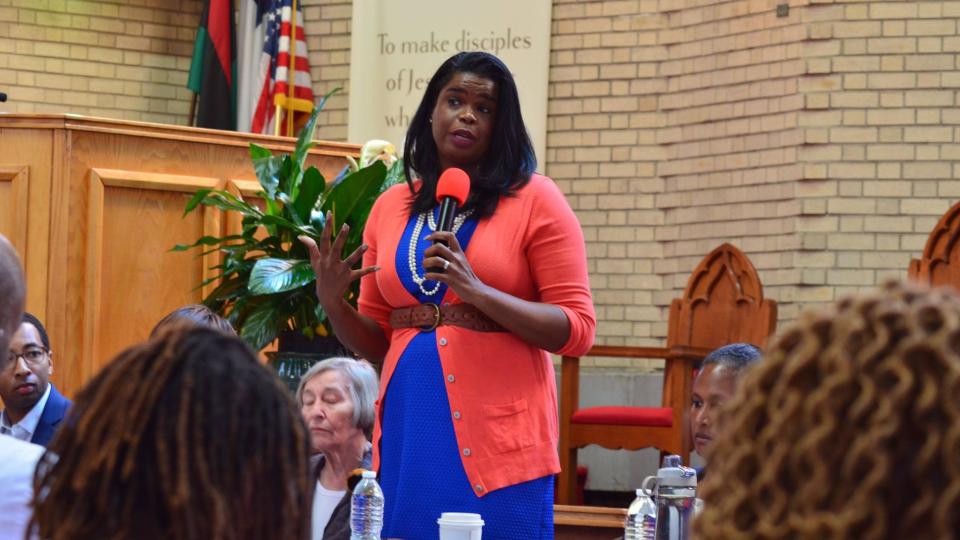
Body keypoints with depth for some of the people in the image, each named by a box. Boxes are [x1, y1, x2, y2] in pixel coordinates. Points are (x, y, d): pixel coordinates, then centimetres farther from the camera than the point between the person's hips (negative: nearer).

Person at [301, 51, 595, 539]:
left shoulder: (534, 200, -1)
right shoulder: (391, 207, 11)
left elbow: (577, 329, -7)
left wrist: (478, 292, -18)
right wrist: (332, 302, -4)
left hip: (498, 447, -4)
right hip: (409, 440, 4)